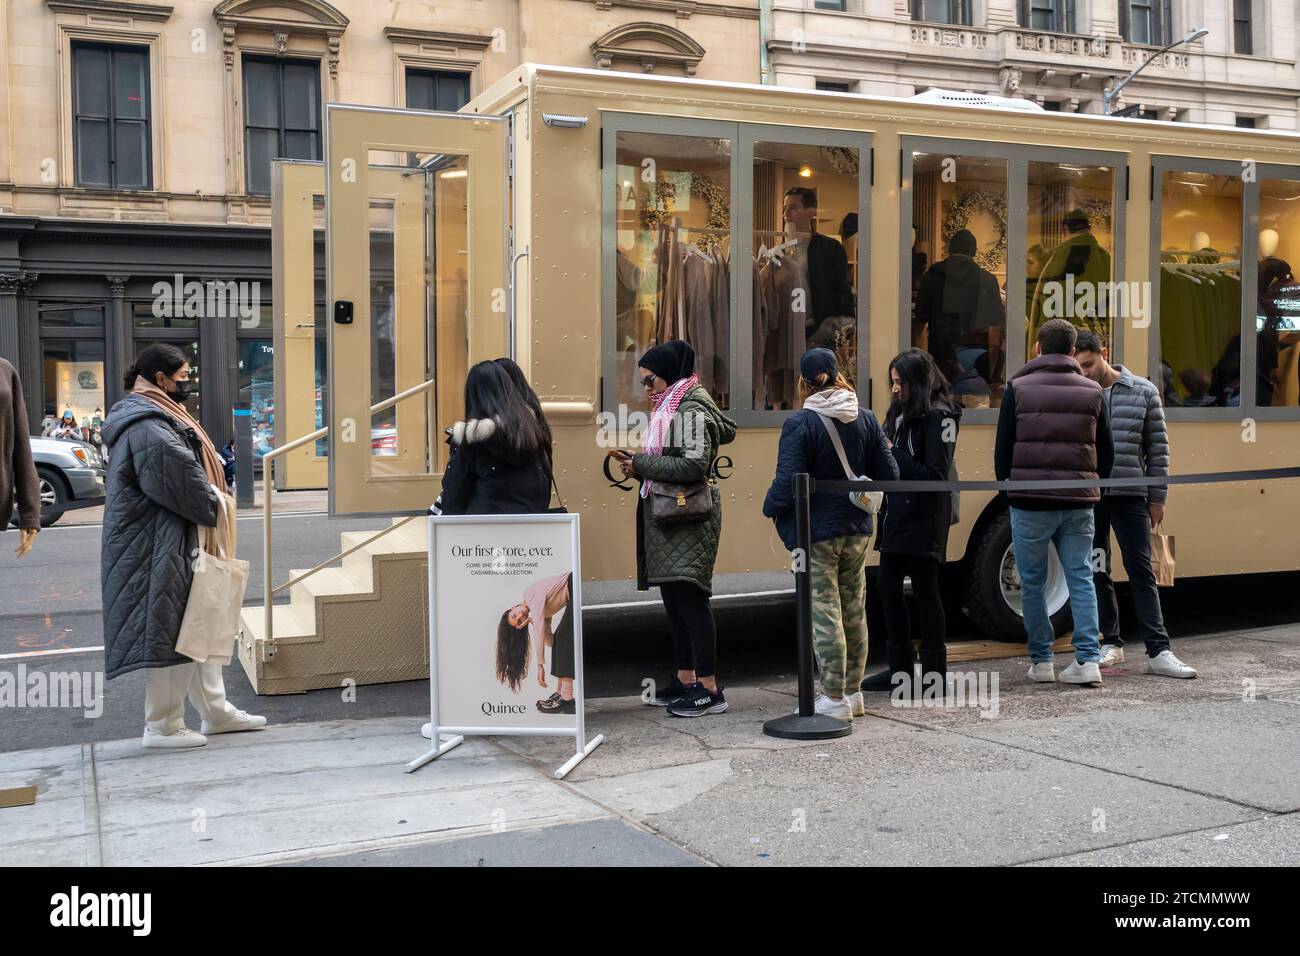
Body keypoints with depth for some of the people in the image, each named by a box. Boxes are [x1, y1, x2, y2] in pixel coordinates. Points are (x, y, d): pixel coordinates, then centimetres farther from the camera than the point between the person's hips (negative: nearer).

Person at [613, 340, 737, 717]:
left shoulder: (691, 411, -12)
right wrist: (638, 465, 4)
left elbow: (694, 464, -22)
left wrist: (641, 463, -16)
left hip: (690, 517, -10)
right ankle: (685, 679, 20)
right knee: (673, 597, 12)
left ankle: (709, 688, -6)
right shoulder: (671, 408, 18)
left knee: (690, 597, -9)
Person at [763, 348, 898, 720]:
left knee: (824, 613, 0)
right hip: (857, 530, 6)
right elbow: (888, 474, 4)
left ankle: (835, 698, 3)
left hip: (817, 532, -6)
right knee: (854, 611, 15)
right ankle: (852, 692, 24)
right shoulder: (866, 419, 3)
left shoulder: (800, 423, -14)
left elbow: (787, 483, -18)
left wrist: (770, 507, 1)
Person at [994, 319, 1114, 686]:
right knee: (1081, 578, 8)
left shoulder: (1018, 388, -1)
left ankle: (1041, 660, 12)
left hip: (1030, 501, -2)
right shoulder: (1092, 391, 7)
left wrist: (1005, 484, 12)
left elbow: (1002, 448, -1)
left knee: (1032, 582, 8)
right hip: (1078, 503, 2)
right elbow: (1106, 453, 10)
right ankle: (1088, 659, 2)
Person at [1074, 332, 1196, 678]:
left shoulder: (1144, 392, 2)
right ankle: (1111, 643, 19)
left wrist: (1158, 497, 3)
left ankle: (1159, 652, 1)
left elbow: (1158, 447, 5)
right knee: (1097, 572, 7)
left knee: (1141, 572, 0)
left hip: (1130, 496, -1)